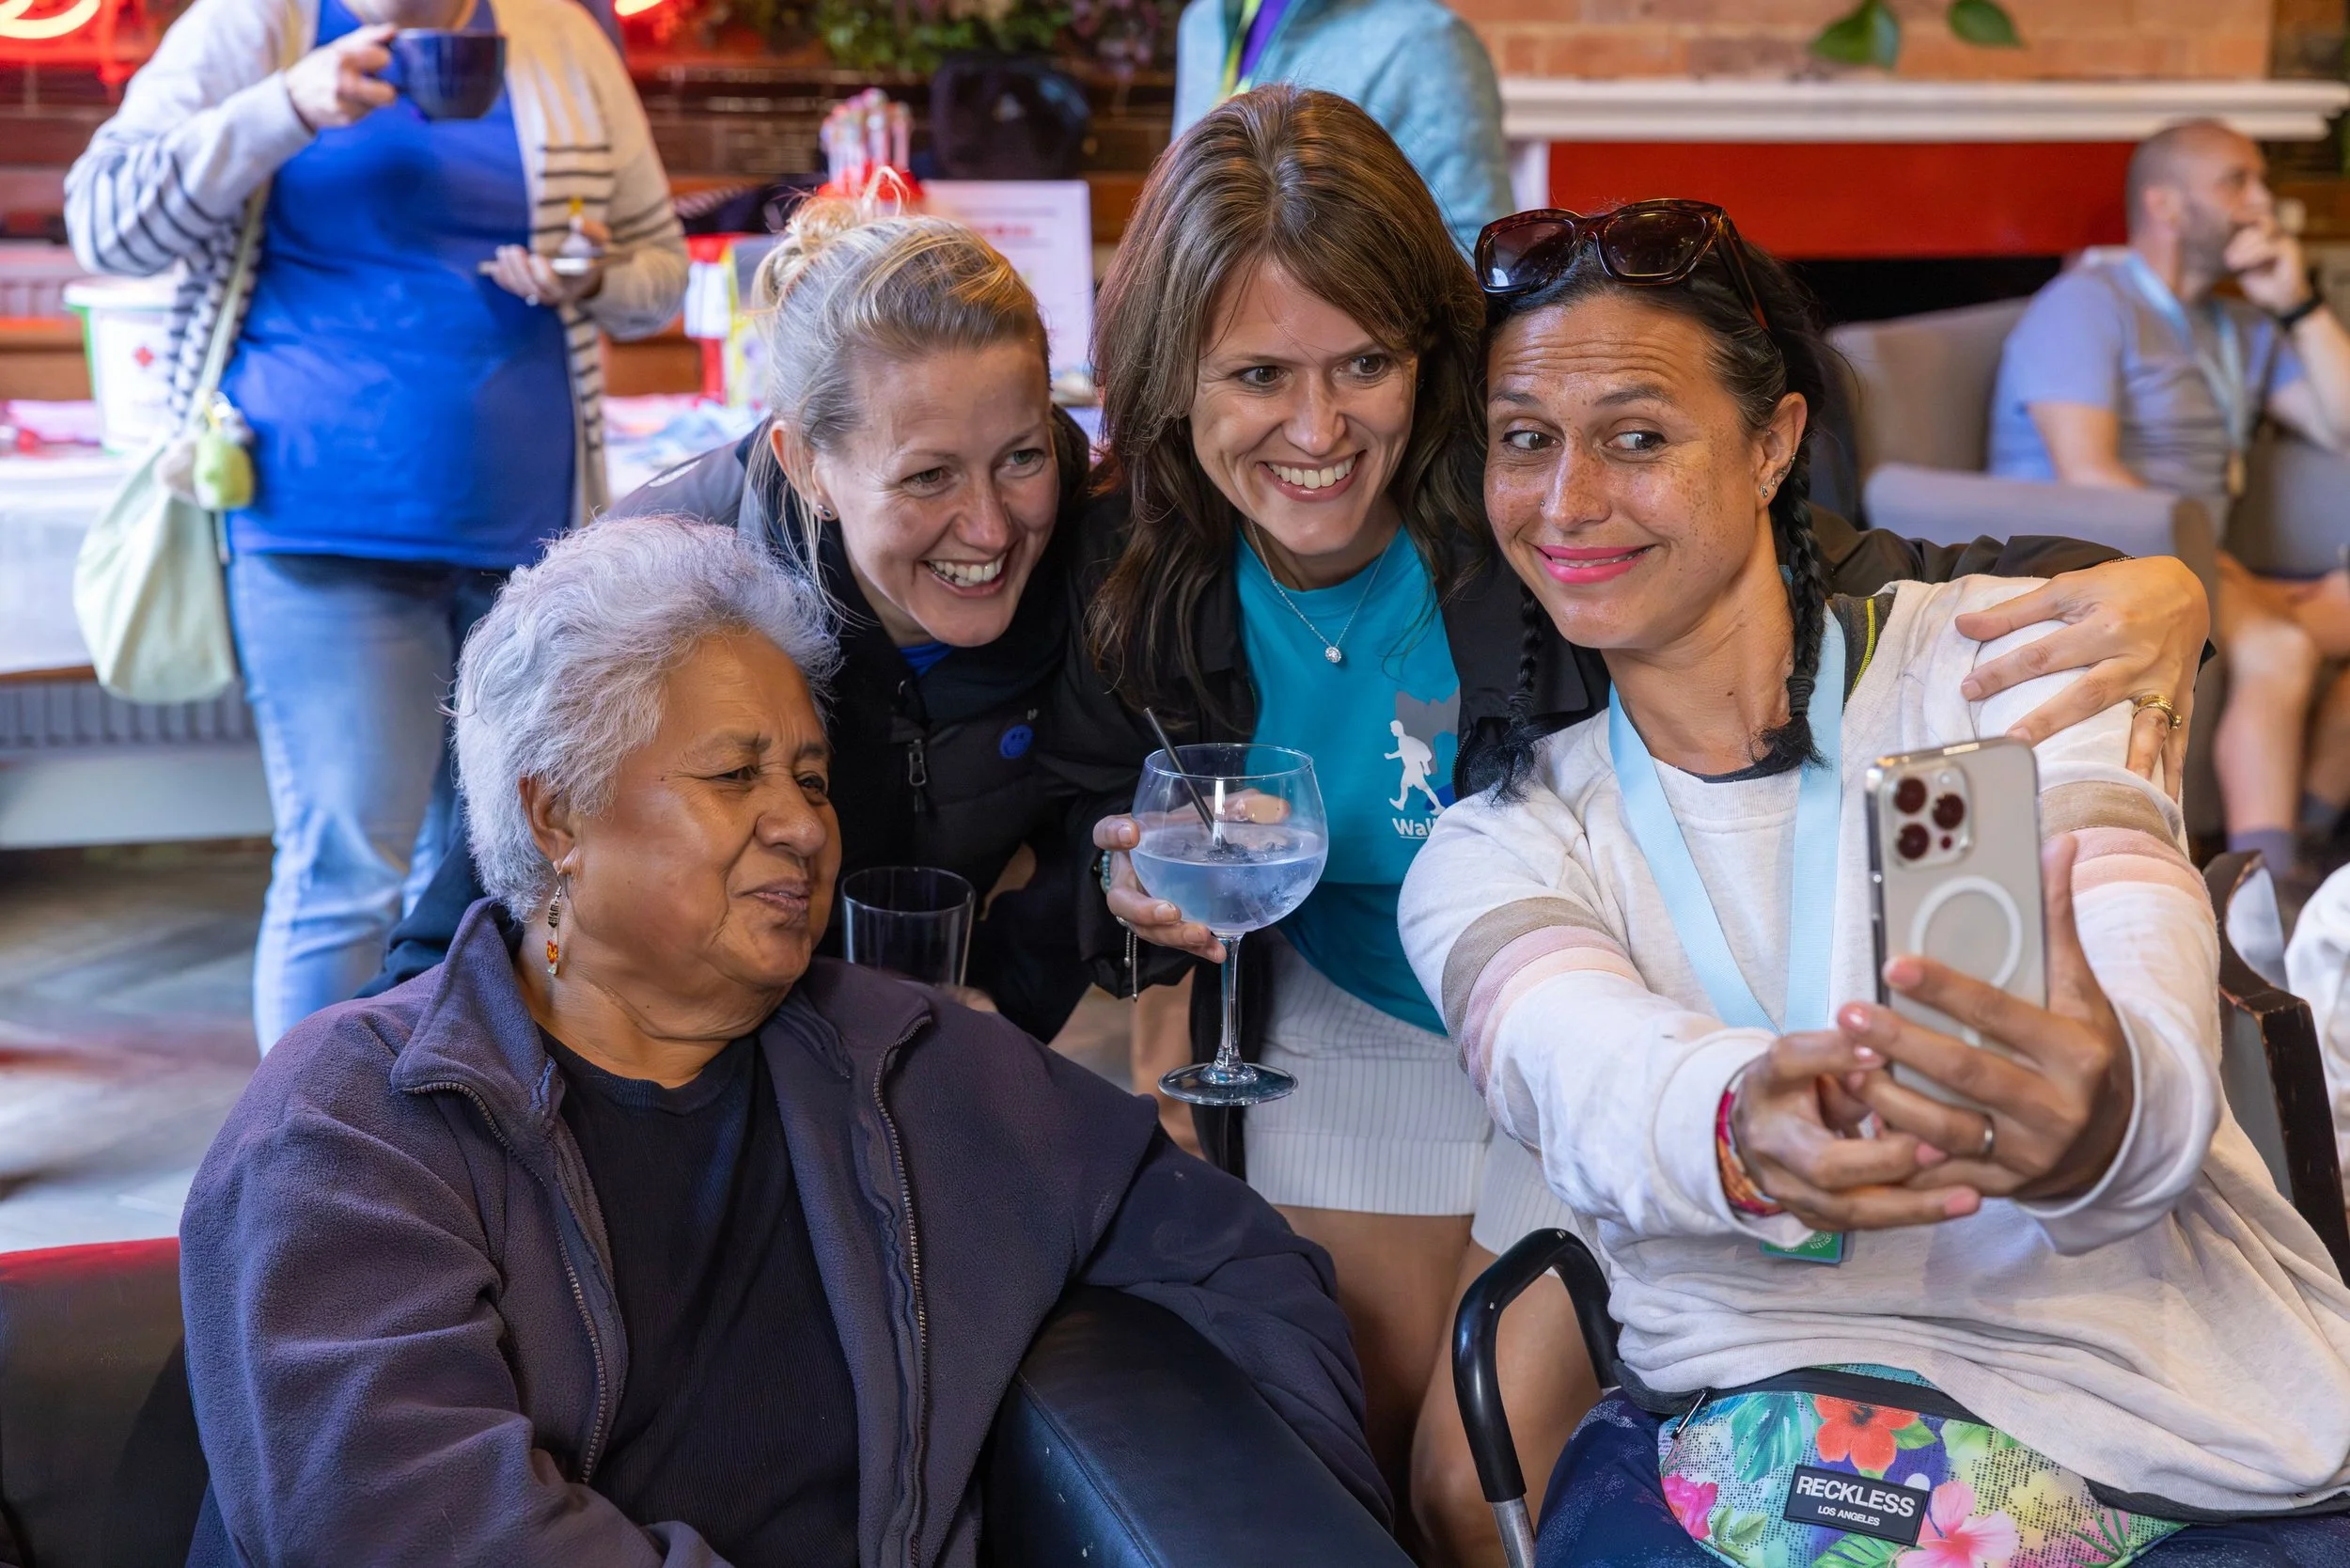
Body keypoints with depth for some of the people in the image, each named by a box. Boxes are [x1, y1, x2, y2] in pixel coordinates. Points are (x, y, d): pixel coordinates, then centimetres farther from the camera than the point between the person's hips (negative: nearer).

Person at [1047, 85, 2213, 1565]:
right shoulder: (1136, 582, -18)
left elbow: (1894, 594, -27)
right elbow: (1097, 849, -3)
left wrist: (2146, 594, -47)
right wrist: (1144, 905, -26)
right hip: (1345, 1037, 4)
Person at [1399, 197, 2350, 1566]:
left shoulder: (1997, 660, 3)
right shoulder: (1497, 849, 7)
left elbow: (2146, 996, -15)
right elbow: (1583, 1071, -15)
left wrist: (2105, 1115, -39)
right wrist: (1737, 1132, -39)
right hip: (1759, 1438, 1)